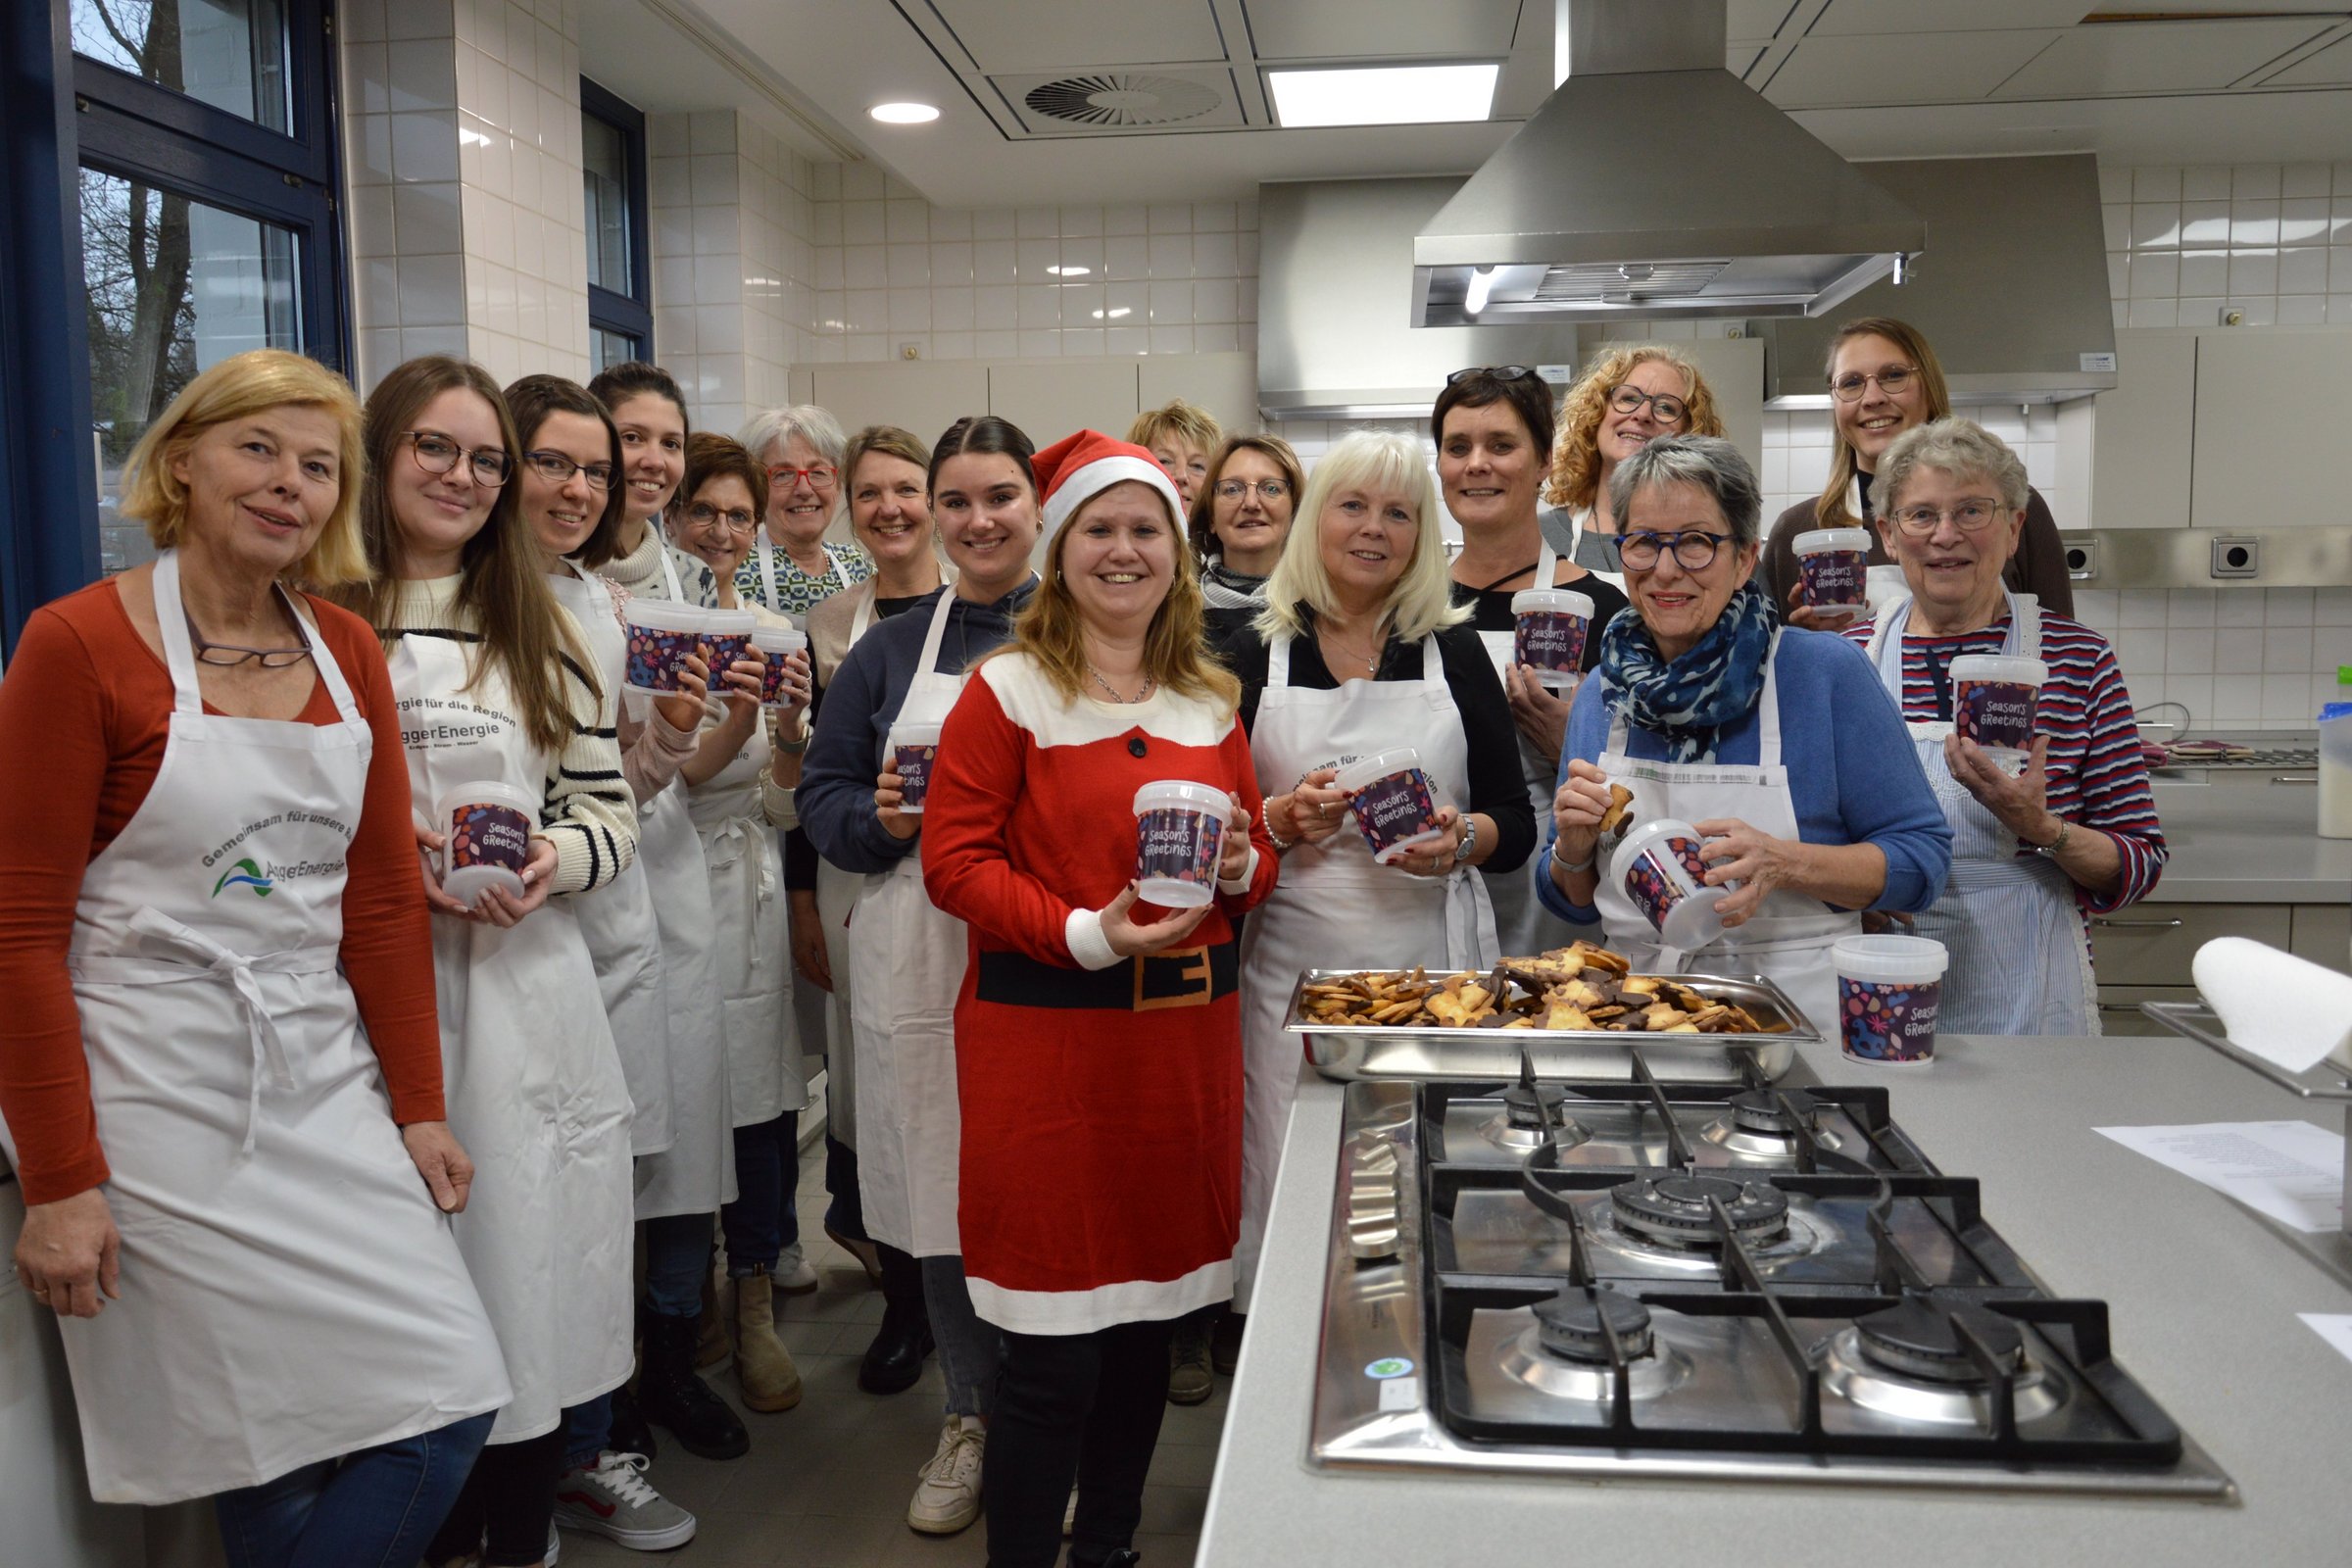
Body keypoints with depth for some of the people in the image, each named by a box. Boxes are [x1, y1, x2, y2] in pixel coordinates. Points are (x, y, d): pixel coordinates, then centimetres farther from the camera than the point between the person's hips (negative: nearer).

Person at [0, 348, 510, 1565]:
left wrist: (419, 1103, 5)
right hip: (157, 1100, -5)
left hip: (326, 1085, 5)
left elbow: (383, 895, 8)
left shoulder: (349, 651, 7)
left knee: (452, 1402, 3)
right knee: (268, 1449, 0)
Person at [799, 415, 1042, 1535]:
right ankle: (972, 1417, 28)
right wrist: (883, 821, -9)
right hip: (922, 958, 2)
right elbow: (823, 792, 11)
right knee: (943, 1194, 7)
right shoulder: (892, 650, 11)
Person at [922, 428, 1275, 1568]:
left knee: (1147, 1316, 15)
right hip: (1045, 1039, -5)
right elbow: (955, 861, -8)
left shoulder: (1209, 699, 11)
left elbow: (1256, 862, 18)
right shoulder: (1008, 691, -4)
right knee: (1054, 1353, -1)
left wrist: (1242, 865, -5)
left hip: (1185, 1033, 5)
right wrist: (1085, 932, -19)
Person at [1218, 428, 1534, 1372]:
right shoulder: (1256, 655, 6)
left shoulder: (1455, 649, 7)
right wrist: (1284, 820, -13)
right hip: (1296, 964, 0)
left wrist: (1462, 838, -13)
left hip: (1433, 963, 1)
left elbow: (1517, 827, 7)